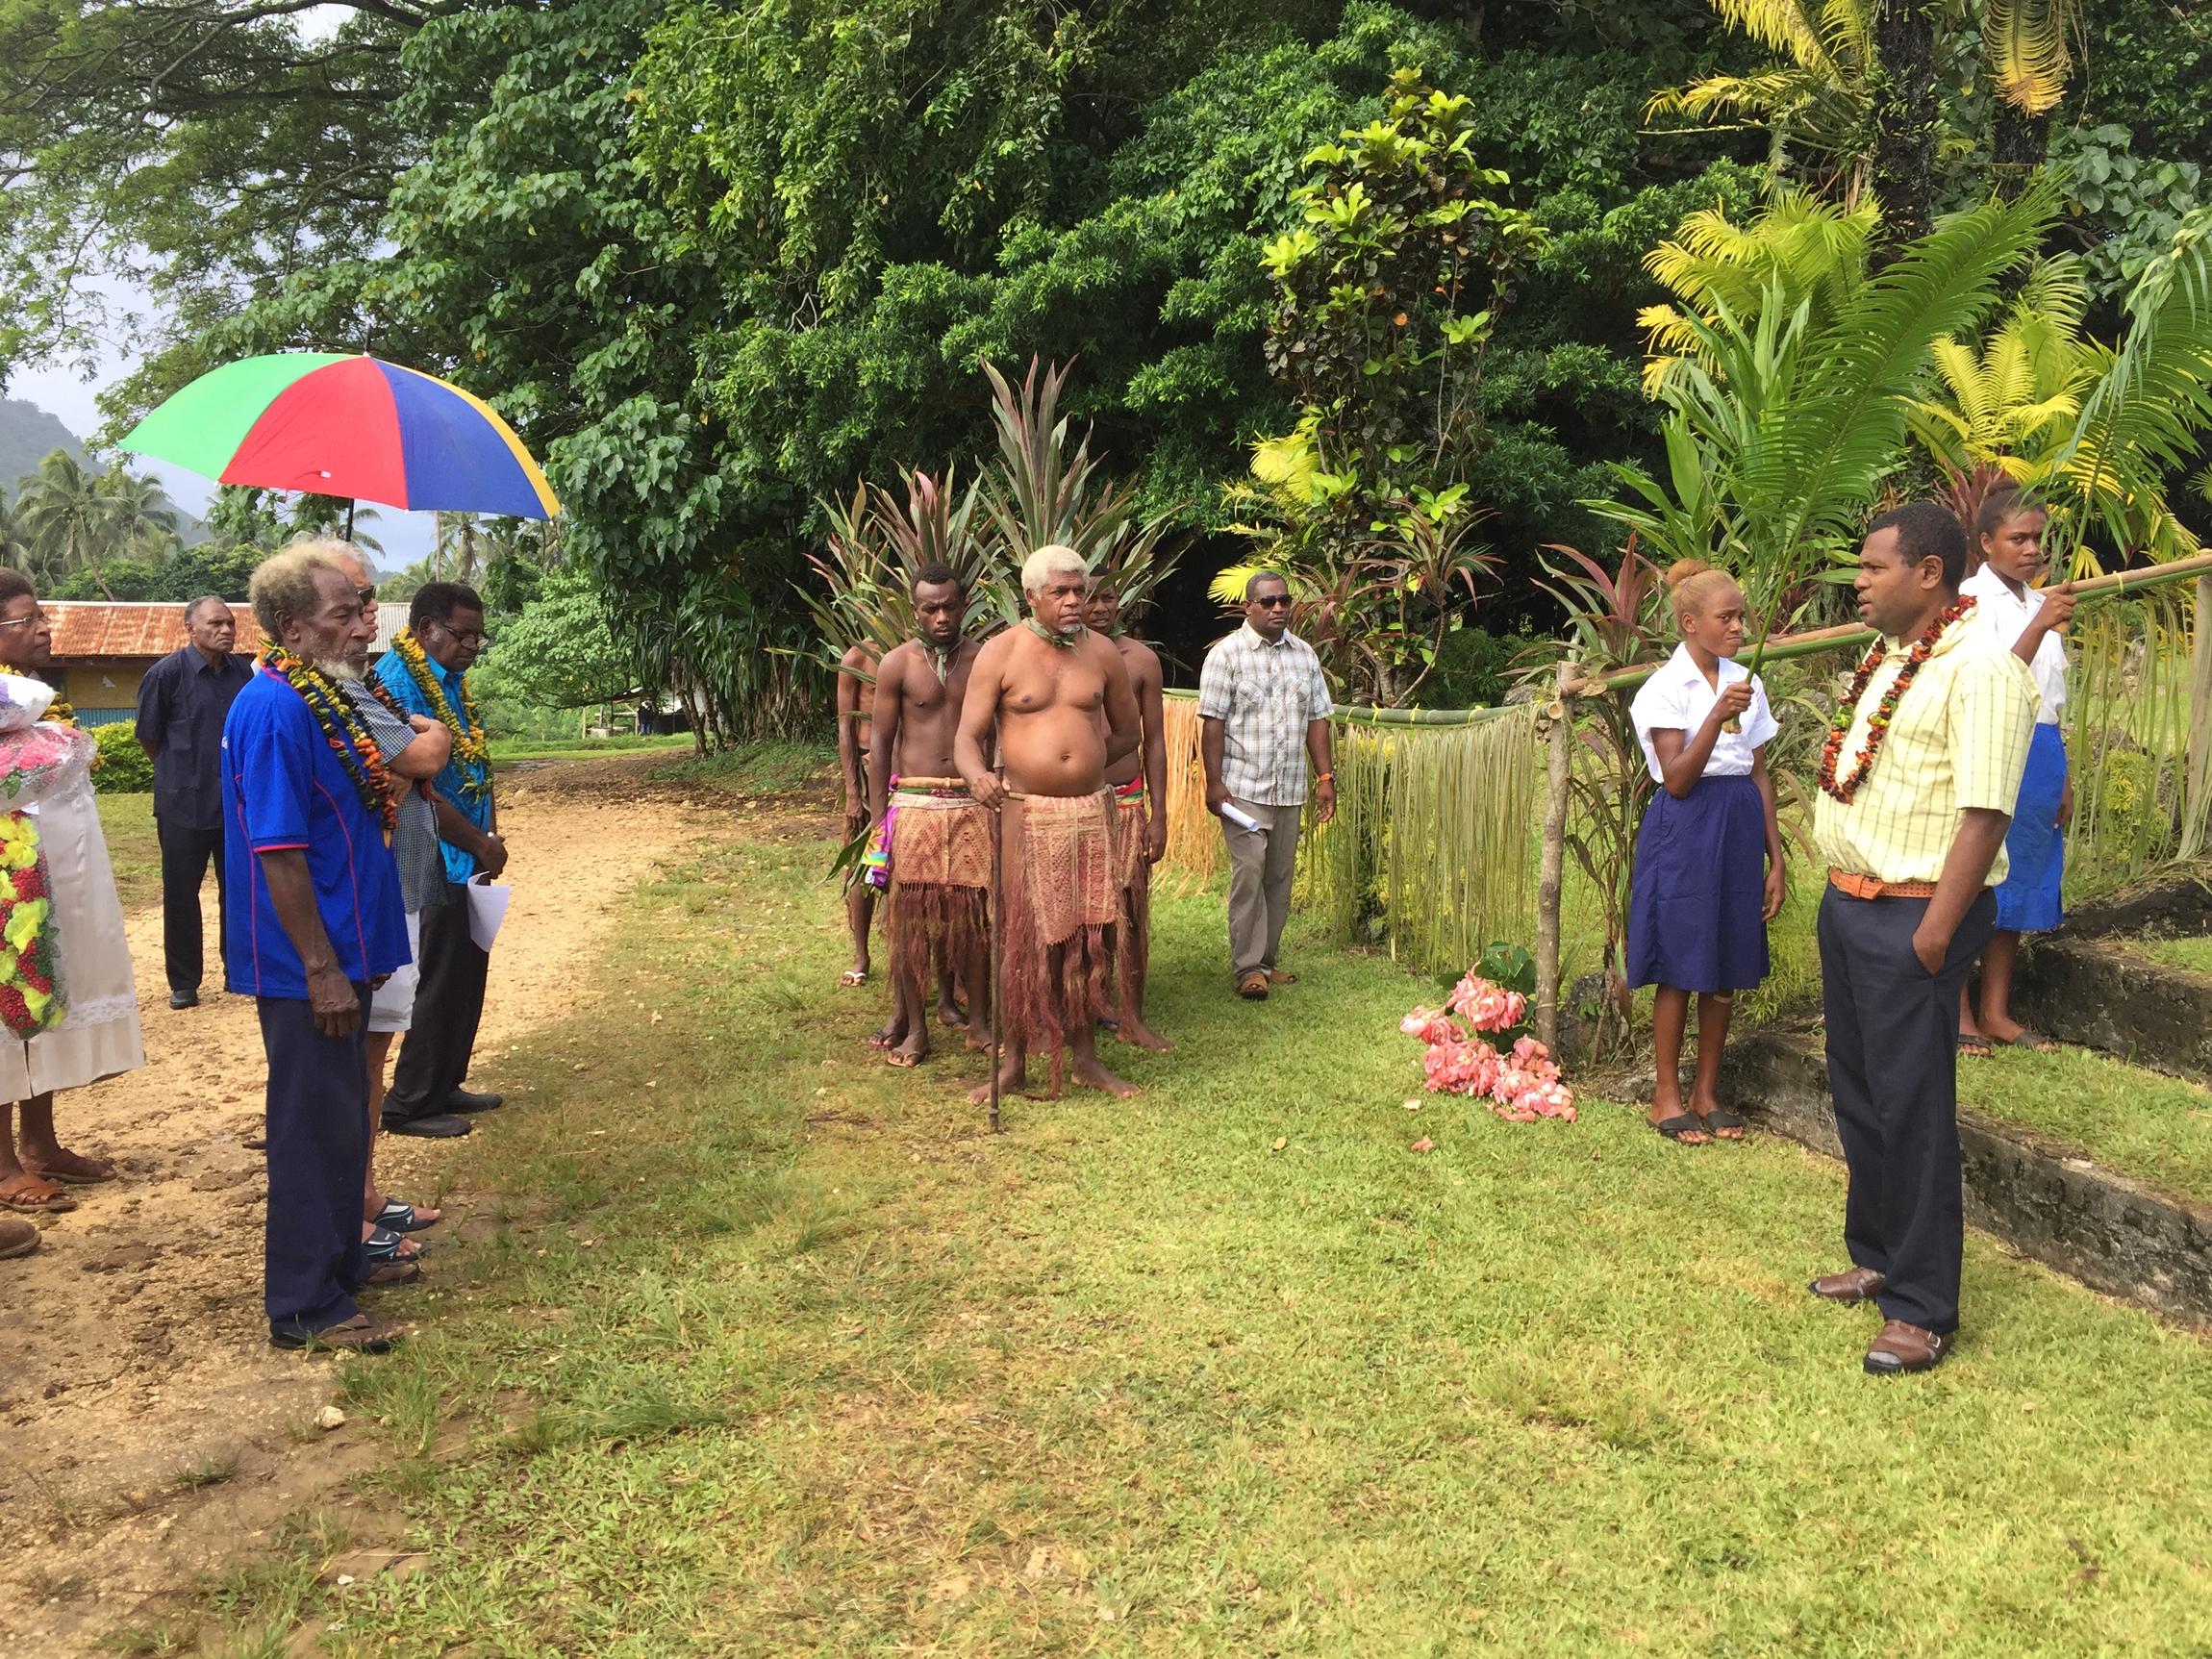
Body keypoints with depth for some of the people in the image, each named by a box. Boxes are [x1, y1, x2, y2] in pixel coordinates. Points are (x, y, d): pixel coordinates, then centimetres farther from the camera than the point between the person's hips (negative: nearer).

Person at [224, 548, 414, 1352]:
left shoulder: (322, 698, 10)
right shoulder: (274, 711, -20)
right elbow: (277, 853, -23)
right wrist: (322, 970, -21)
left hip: (340, 949, 9)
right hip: (307, 963, -9)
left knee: (340, 1118, 19)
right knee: (313, 1123, 0)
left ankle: (337, 1258, 33)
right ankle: (304, 1304, 11)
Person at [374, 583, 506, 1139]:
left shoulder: (452, 681, 13)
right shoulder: (397, 681, -17)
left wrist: (491, 831, 3)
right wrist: (479, 843, -15)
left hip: (466, 863, 9)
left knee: (467, 978, 16)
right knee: (438, 984, -1)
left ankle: (444, 1086, 29)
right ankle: (409, 1105, 12)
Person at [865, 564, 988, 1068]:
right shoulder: (897, 664, 0)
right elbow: (879, 743, 2)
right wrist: (878, 819, -3)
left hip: (972, 804, 1)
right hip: (914, 804, -1)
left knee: (974, 914, 3)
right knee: (911, 916, 2)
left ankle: (978, 1018, 16)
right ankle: (914, 1026, 12)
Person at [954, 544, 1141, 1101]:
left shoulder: (1102, 653, 6)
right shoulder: (1000, 653, -3)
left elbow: (1126, 733, 18)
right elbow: (967, 737, -9)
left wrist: (1080, 764, 9)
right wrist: (978, 776, -29)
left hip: (1090, 812, 3)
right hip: (1024, 815, -3)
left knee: (1088, 936, 7)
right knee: (1019, 937, 0)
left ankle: (1086, 1058, 19)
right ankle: (1012, 1063, 12)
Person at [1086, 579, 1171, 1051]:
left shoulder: (1142, 659, 4)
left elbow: (1153, 741, 6)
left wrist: (1158, 814, 2)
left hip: (1127, 801, 1)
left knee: (1131, 913, 2)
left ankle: (1131, 1018, 12)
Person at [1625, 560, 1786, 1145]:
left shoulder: (1746, 683, 9)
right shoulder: (1666, 688, -8)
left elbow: (1760, 775, 11)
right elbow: (1677, 779, -15)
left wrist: (1775, 859, 9)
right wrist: (1718, 716, -26)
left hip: (1740, 830, 6)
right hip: (1685, 831, -6)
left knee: (1727, 970, 10)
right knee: (1680, 970, 2)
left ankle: (1706, 1093, 23)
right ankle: (1667, 1096, 16)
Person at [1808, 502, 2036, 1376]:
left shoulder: (1980, 669, -17)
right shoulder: (1887, 658, 12)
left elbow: (1984, 812, -21)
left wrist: (1935, 933, -22)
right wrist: (1843, 894, 13)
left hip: (1912, 916, -9)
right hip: (1849, 902, 9)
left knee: (1912, 1109, -1)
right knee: (1857, 1093, 18)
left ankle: (1923, 1309, 11)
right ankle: (1878, 1255, 34)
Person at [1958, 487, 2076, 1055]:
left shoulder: (2040, 602, 13)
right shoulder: (1973, 598, -9)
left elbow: (2046, 698, 18)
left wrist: (2062, 776, 19)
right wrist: (2040, 625, -32)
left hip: (2039, 753, 8)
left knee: (2019, 883, 11)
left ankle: (1996, 1012, 21)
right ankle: (1959, 1013, 10)